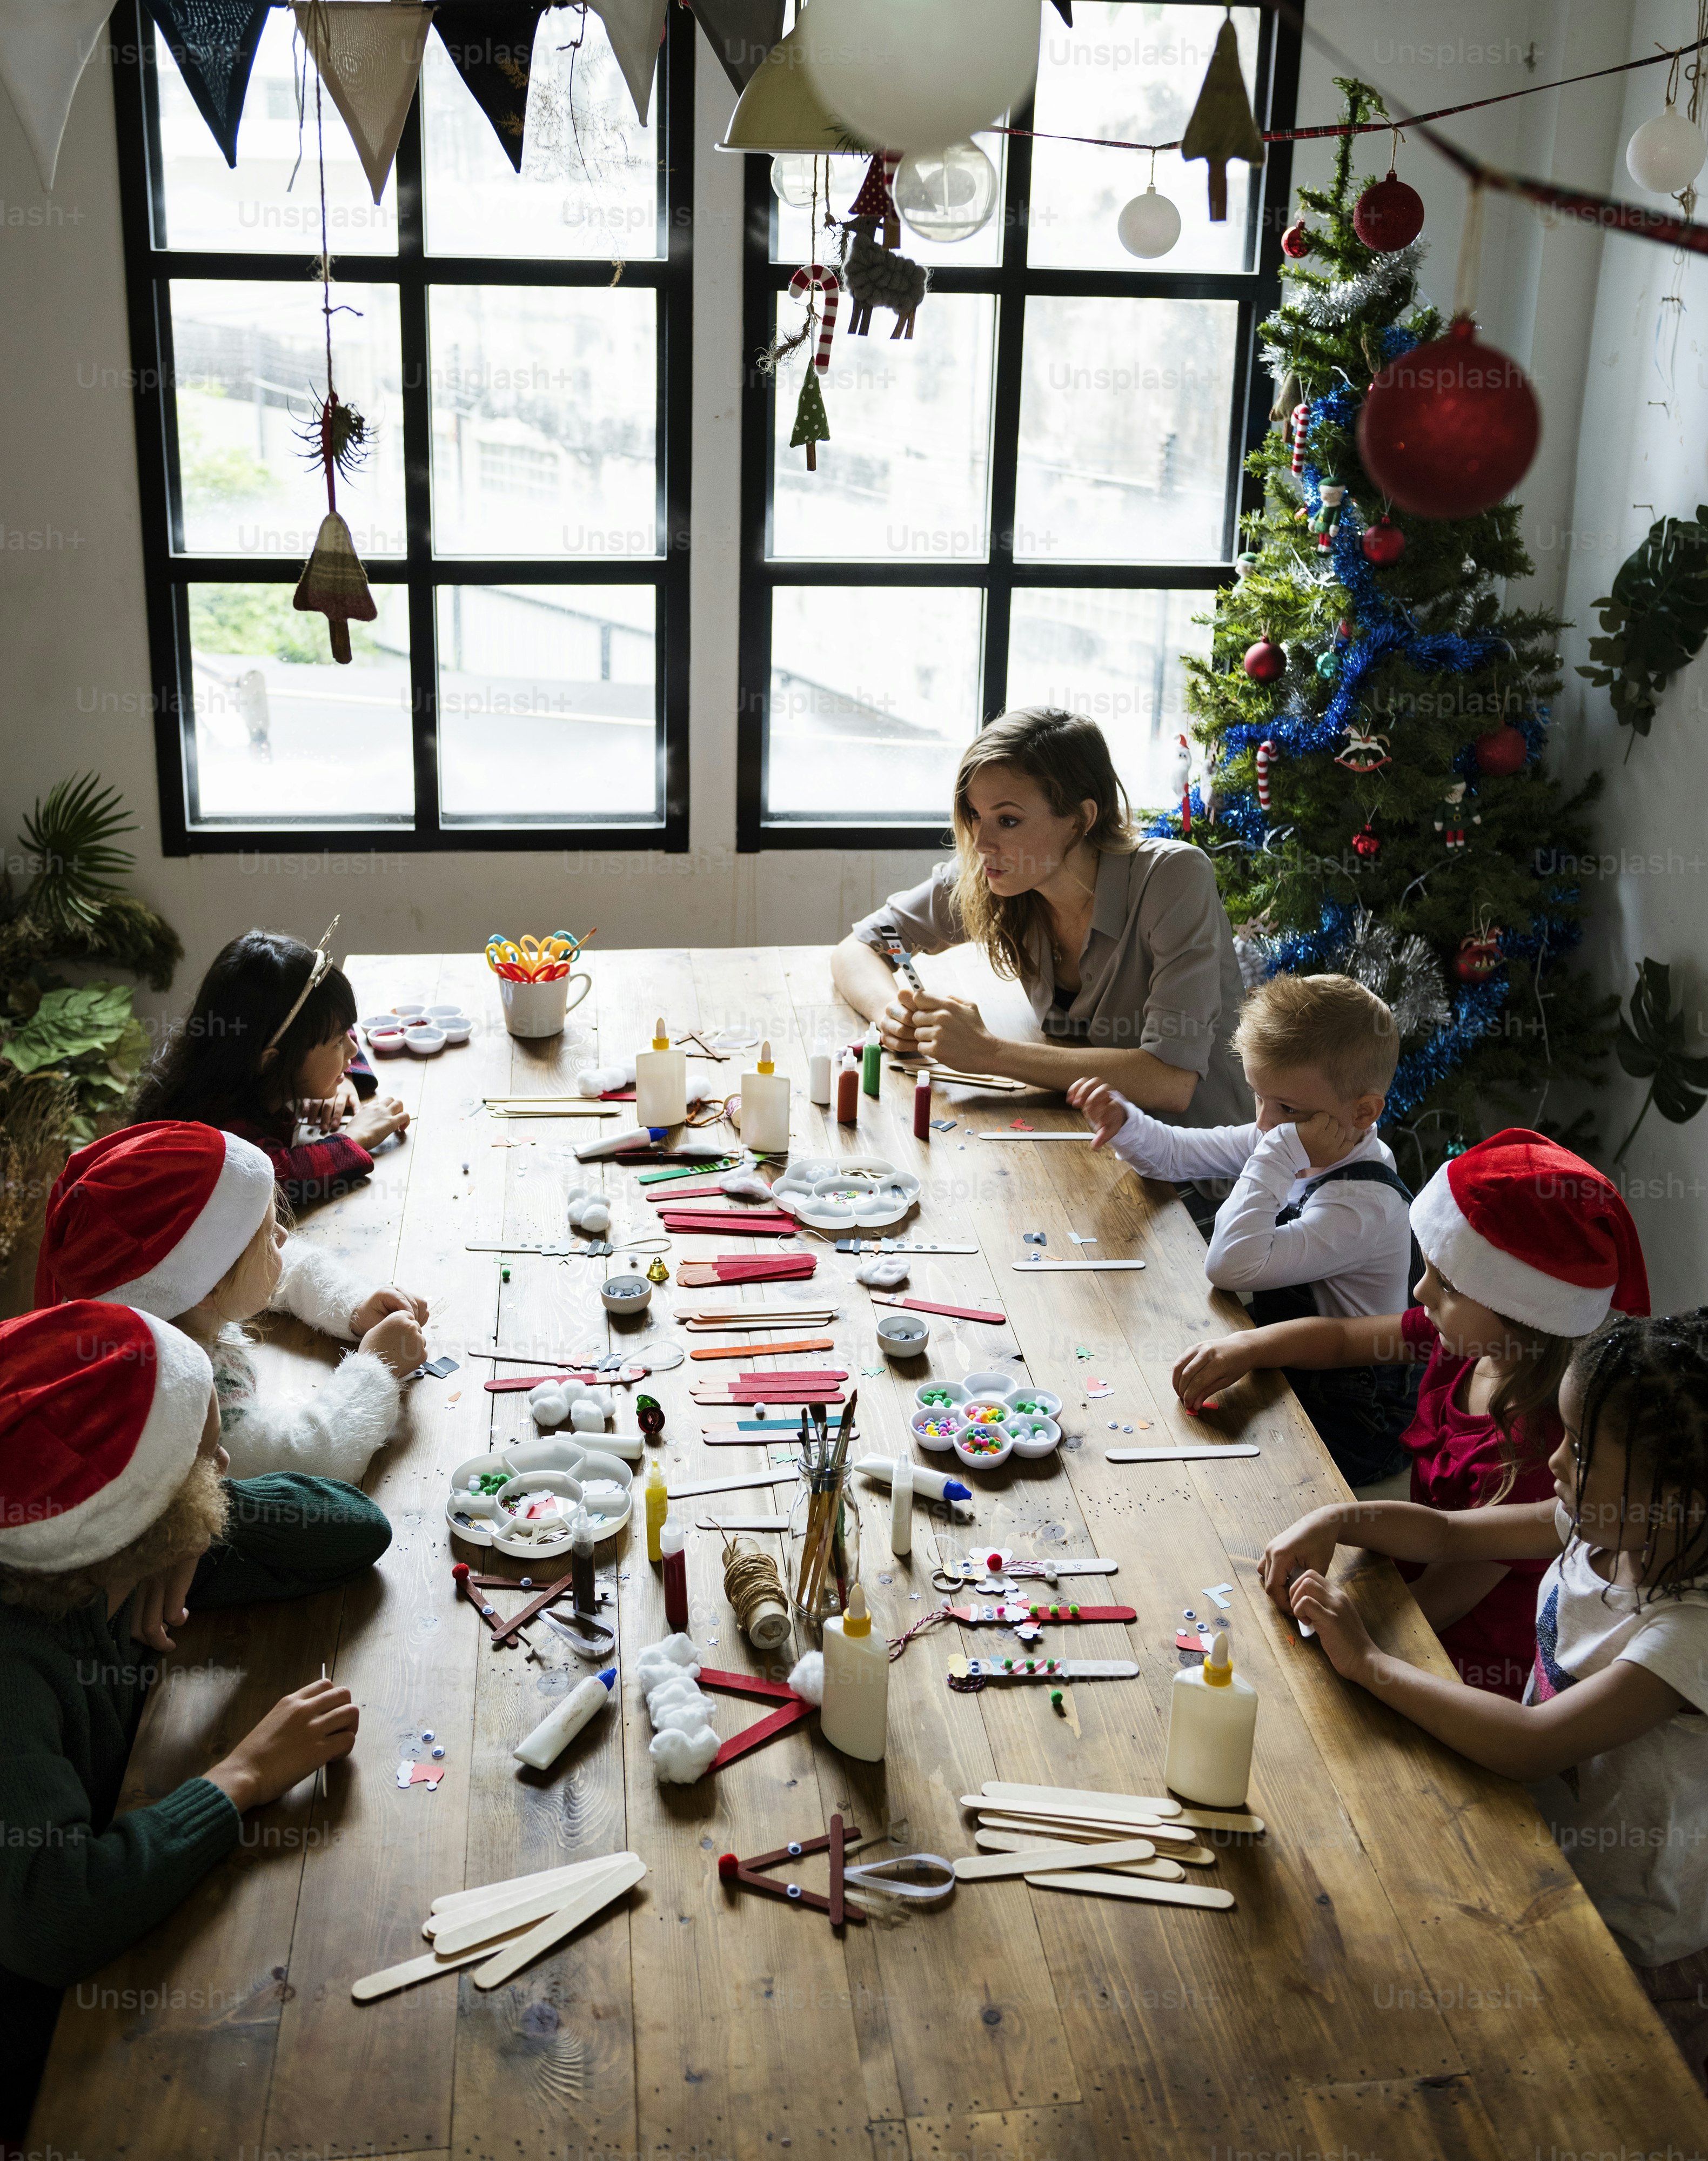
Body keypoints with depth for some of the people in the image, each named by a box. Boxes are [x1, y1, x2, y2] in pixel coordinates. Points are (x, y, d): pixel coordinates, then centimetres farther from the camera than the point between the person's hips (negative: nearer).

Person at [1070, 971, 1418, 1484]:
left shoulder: (1363, 1206, -30)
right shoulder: (1289, 1145, -4)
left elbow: (1232, 1265, -38)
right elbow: (1177, 1153, 6)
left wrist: (1278, 1155, -36)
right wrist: (1124, 1124, -15)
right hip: (1287, 1367, 8)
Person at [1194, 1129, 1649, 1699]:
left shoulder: (1535, 1444, -33)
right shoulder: (1461, 1338, -10)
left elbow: (1434, 1605, -24)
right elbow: (1344, 1337, 10)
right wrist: (1245, 1347, -5)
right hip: (1417, 1571, 7)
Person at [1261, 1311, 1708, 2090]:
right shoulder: (1600, 1528, -10)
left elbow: (1529, 1744, -40)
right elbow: (1451, 1534, 4)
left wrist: (1368, 1661, -32)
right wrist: (1336, 1521, -12)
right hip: (1547, 1831, 7)